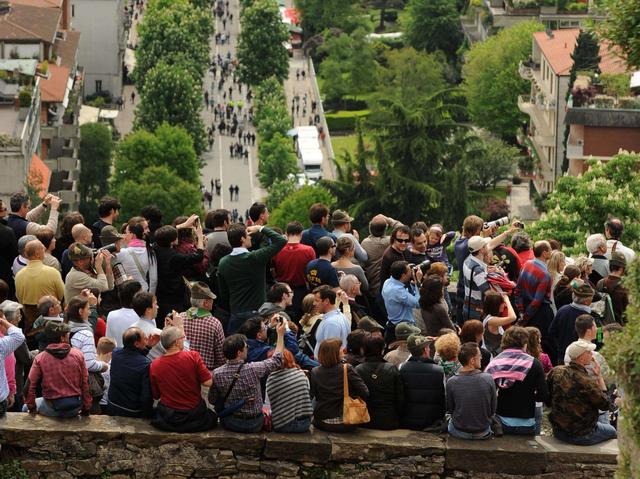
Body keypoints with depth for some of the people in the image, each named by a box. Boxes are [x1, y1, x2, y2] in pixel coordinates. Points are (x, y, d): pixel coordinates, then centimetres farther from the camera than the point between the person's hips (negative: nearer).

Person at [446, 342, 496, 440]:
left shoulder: (451, 382, -17)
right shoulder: (488, 379, -17)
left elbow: (450, 409, -3)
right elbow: (493, 409, -6)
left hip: (459, 433, 0)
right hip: (483, 433, 1)